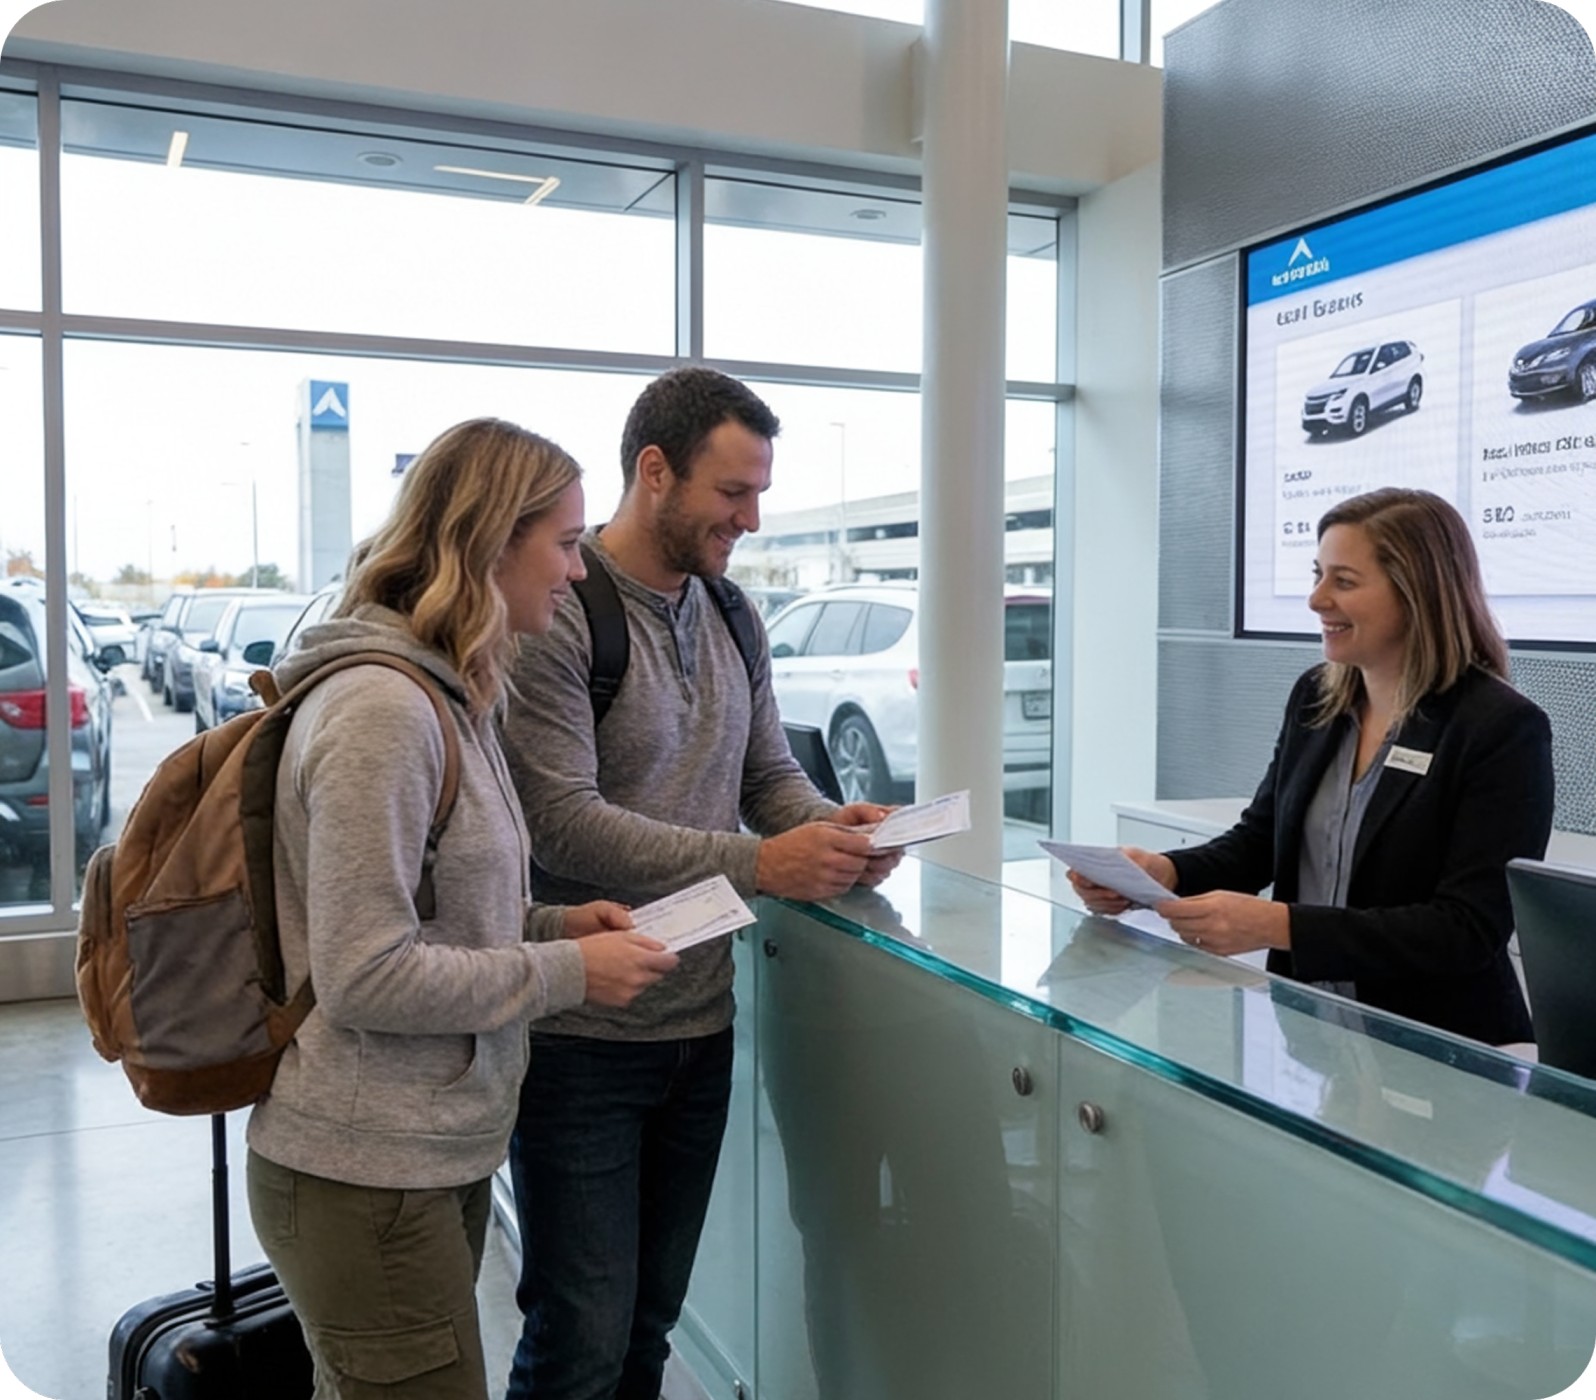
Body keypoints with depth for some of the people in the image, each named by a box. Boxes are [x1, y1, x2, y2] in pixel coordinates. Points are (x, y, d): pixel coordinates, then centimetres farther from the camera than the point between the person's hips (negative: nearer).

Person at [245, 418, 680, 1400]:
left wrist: (552, 924, 1)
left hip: (440, 1152, 9)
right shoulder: (381, 707, -22)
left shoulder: (446, 695, 9)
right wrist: (569, 972, -16)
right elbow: (364, 975, -24)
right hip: (369, 1176, -9)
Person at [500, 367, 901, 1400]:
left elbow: (770, 773, 14)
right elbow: (562, 823, -22)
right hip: (583, 1035, -7)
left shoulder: (734, 620, 9)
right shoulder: (556, 615, -15)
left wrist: (831, 827, -8)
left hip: (702, 1026, 7)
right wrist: (758, 866, -26)